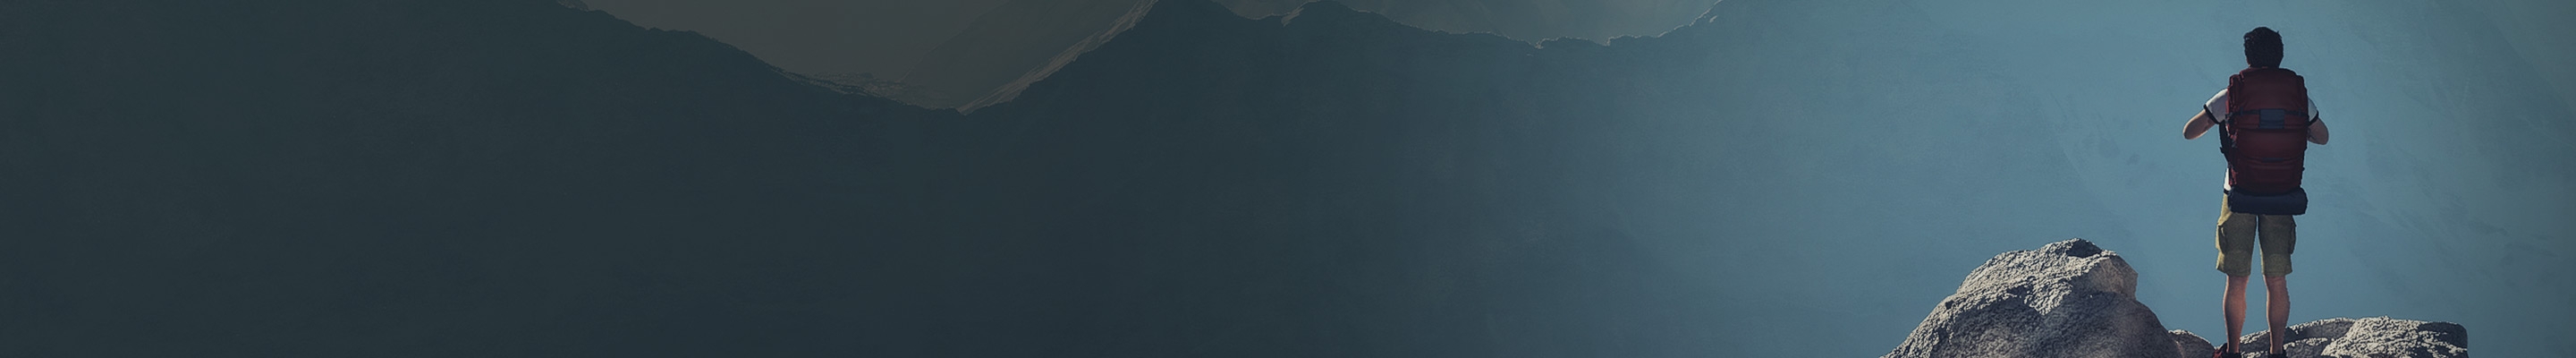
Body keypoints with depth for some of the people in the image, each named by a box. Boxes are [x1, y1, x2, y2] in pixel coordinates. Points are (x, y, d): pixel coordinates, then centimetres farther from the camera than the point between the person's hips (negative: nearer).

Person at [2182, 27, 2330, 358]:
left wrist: (2218, 119, 22)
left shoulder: (2232, 94, -7)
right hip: (2283, 200, 2)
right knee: (2277, 282, 9)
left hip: (2240, 198, -2)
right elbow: (2322, 137, 18)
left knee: (2236, 282, 6)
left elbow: (2189, 132, 4)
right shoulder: (2300, 95, 0)